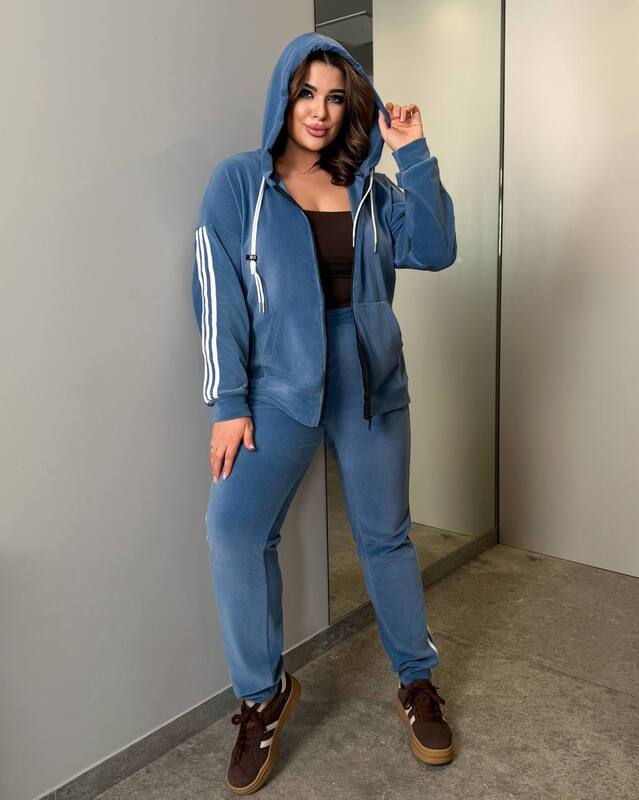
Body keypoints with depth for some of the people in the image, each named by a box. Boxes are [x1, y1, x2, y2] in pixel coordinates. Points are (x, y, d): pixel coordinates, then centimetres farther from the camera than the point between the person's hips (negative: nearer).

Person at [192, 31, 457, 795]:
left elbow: (434, 249, -2)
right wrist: (228, 402, -11)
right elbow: (219, 295, -5)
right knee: (233, 527, -19)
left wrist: (414, 156, -7)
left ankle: (417, 682, 29)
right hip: (280, 386, -2)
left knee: (385, 535, 9)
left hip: (370, 382, 3)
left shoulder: (369, 188, 10)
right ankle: (264, 693, 4)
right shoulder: (239, 181, 1)